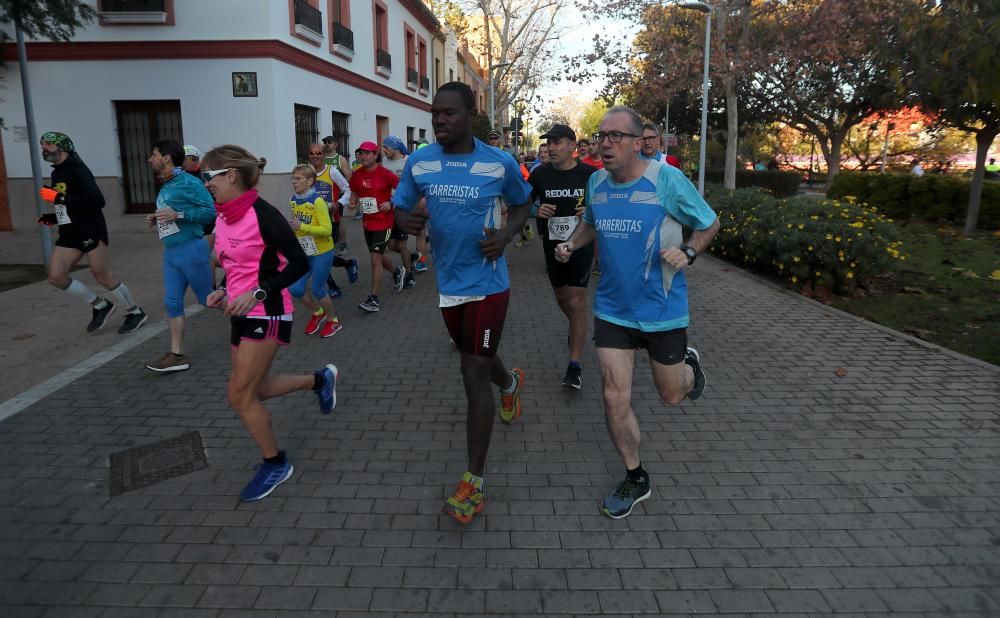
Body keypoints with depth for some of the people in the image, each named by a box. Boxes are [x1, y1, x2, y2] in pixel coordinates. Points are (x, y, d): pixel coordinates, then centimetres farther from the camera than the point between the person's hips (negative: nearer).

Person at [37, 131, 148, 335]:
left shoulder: (77, 169, -12)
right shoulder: (56, 173, 15)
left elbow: (97, 200, -26)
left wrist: (59, 198, -23)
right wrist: (53, 218, 10)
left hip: (91, 232, -8)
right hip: (69, 233, 9)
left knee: (103, 278, -3)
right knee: (56, 277, -1)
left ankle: (135, 312, 16)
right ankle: (100, 306, 14)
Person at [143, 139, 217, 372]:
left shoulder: (188, 182, -13)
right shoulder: (164, 187, 13)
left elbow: (212, 211, -19)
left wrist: (177, 215, -24)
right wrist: (155, 221, 7)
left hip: (192, 250, -8)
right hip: (170, 252, 8)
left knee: (208, 298, 3)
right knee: (172, 302, 4)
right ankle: (177, 355, 7)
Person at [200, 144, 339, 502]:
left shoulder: (263, 215, -18)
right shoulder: (223, 218, 7)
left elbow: (299, 263, -17)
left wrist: (258, 293, -24)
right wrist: (222, 291, 2)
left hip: (266, 314, -9)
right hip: (242, 314, 9)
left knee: (239, 396, -3)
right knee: (253, 390, 16)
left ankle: (276, 464, 17)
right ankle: (320, 380, 37)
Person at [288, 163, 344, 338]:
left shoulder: (317, 201, -20)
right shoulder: (293, 200, 2)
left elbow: (327, 230, -25)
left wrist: (302, 226, -31)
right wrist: (290, 226, -1)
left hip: (322, 253, -7)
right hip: (304, 253, 7)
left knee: (317, 290, 1)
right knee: (295, 289, 3)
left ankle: (334, 321, 26)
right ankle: (318, 313, 30)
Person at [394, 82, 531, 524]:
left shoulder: (500, 163, -8)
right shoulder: (418, 163, -3)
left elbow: (523, 203, 8)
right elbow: (400, 211, 5)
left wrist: (506, 234, -12)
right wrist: (409, 220, -20)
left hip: (486, 284, -4)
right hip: (448, 283, 4)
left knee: (474, 376, -7)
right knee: (477, 359, 24)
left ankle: (475, 480, 5)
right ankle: (510, 382, 61)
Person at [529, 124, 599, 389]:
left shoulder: (590, 174, -9)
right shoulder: (541, 173, -3)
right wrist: (537, 211, -15)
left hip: (581, 244, -3)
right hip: (552, 244, 4)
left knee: (577, 302, -9)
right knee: (562, 297, 19)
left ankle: (575, 366, -5)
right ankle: (577, 328, 52)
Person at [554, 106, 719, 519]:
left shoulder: (667, 180, -15)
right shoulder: (596, 182, 0)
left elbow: (709, 223, -3)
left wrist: (688, 252, -22)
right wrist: (571, 244, 3)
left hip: (661, 310, -3)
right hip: (612, 308, 3)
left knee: (671, 396, 14)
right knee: (615, 399, 0)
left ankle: (689, 365, 51)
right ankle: (636, 479, 22)